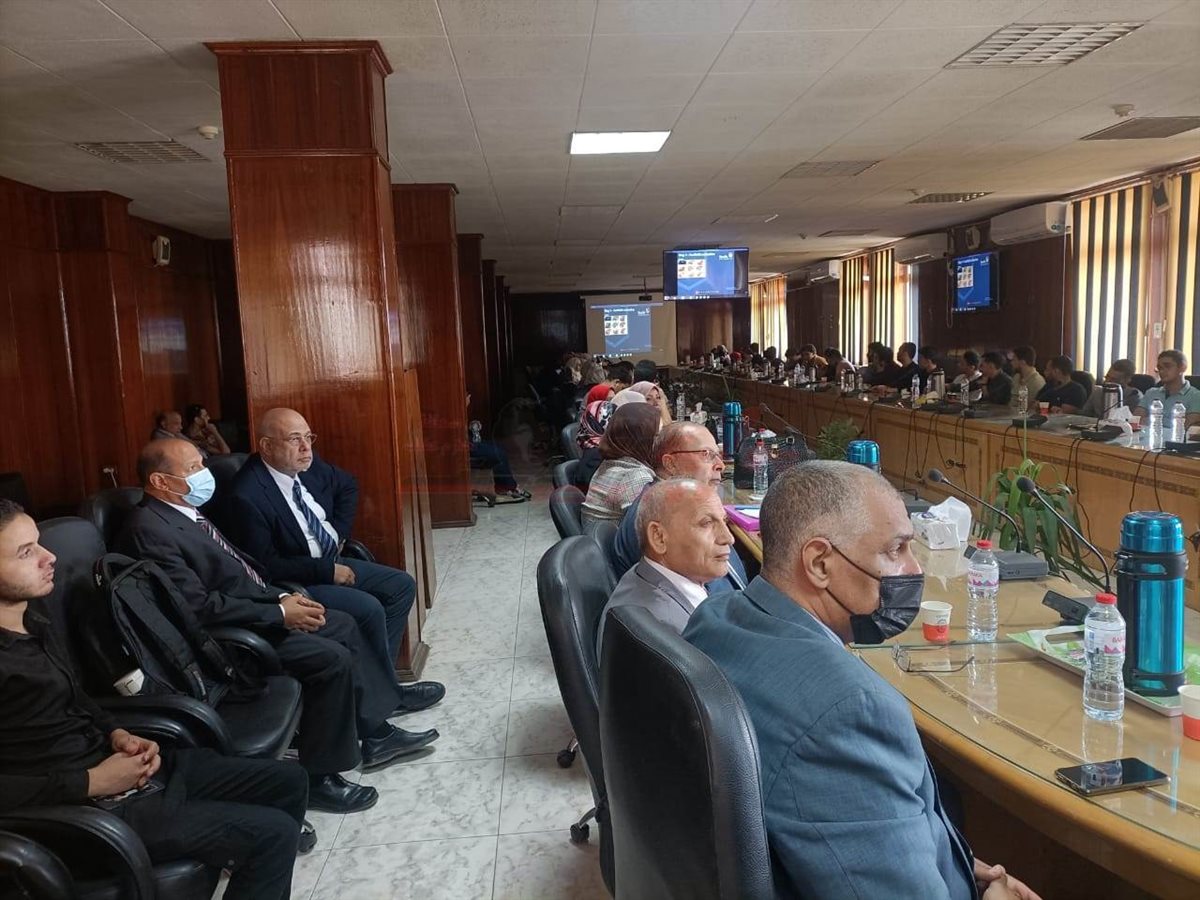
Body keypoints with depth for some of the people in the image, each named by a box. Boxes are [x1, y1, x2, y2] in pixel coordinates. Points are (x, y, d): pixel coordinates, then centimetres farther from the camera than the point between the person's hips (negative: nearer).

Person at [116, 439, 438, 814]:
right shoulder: (149, 530, -20)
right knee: (332, 658, -20)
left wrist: (281, 597, 0)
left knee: (343, 625, 9)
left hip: (254, 609, 10)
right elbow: (199, 607, -25)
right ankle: (318, 777, -5)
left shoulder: (185, 512, 10)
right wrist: (279, 612, -20)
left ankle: (374, 733, 17)